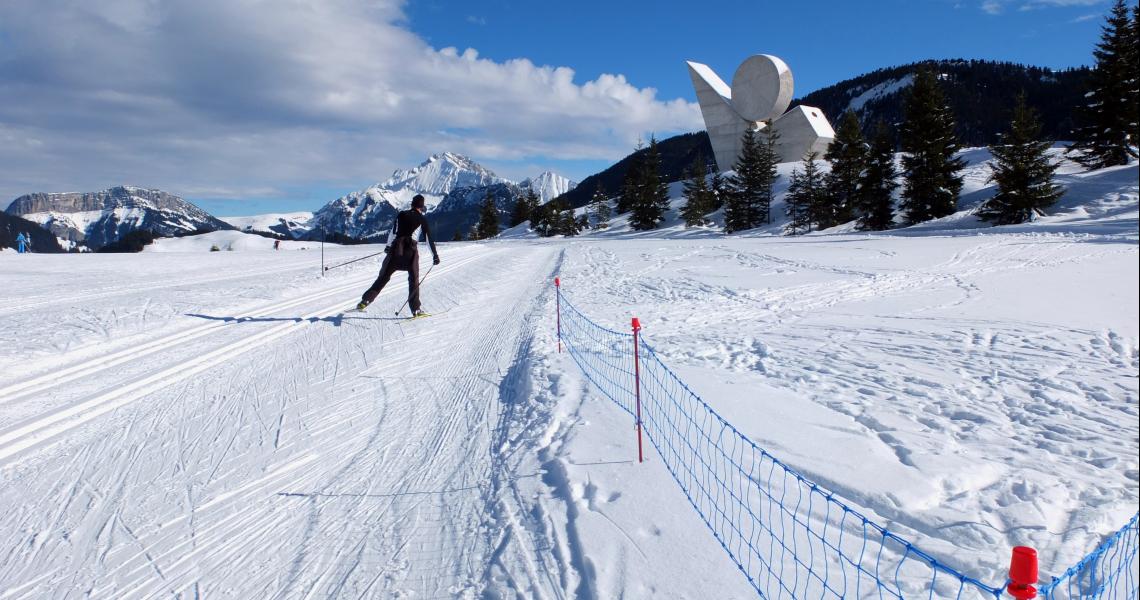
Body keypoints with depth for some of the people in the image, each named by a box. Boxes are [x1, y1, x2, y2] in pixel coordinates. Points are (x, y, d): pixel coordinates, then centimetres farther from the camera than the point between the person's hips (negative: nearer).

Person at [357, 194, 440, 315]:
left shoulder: (401, 214, 14)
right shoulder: (422, 219, 7)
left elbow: (392, 230, 6)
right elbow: (429, 237, 5)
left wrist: (388, 245, 7)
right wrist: (435, 255, 8)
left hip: (396, 247, 3)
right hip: (411, 248, -2)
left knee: (383, 277, 7)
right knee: (414, 279, 7)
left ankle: (365, 300, -1)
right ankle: (415, 309, 2)